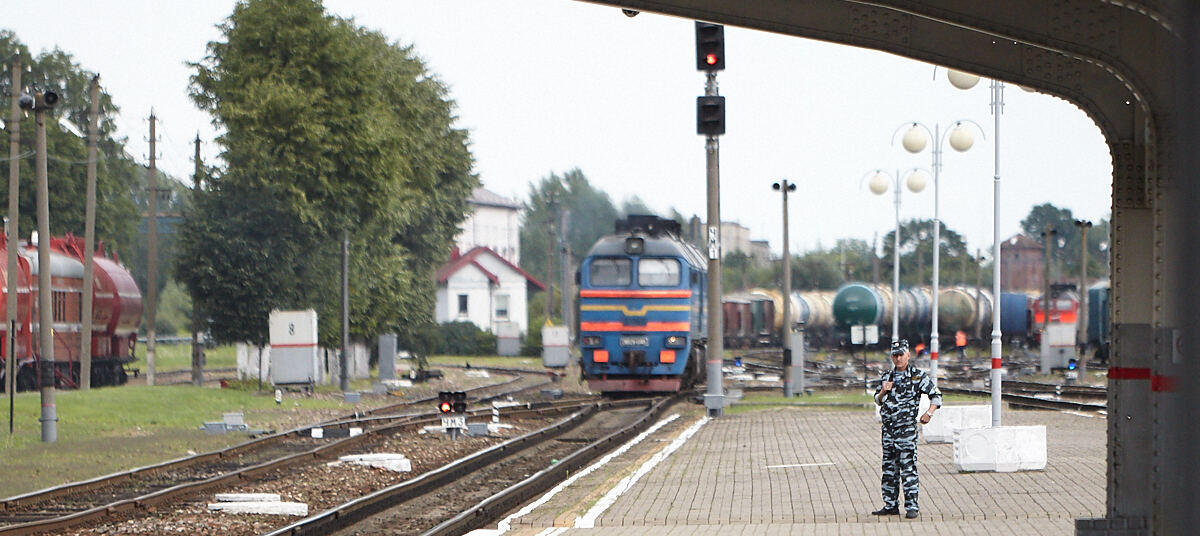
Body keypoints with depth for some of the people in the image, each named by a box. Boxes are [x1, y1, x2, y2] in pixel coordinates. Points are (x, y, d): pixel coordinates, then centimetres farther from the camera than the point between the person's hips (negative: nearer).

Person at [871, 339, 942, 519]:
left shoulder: (918, 376, -1)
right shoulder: (886, 377, 13)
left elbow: (936, 396, 2)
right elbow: (878, 401, 20)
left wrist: (929, 413, -14)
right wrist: (883, 391, -2)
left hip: (907, 429, -6)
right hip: (888, 428, 6)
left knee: (908, 468, -8)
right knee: (889, 468, 9)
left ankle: (912, 506, -5)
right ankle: (890, 505, 15)